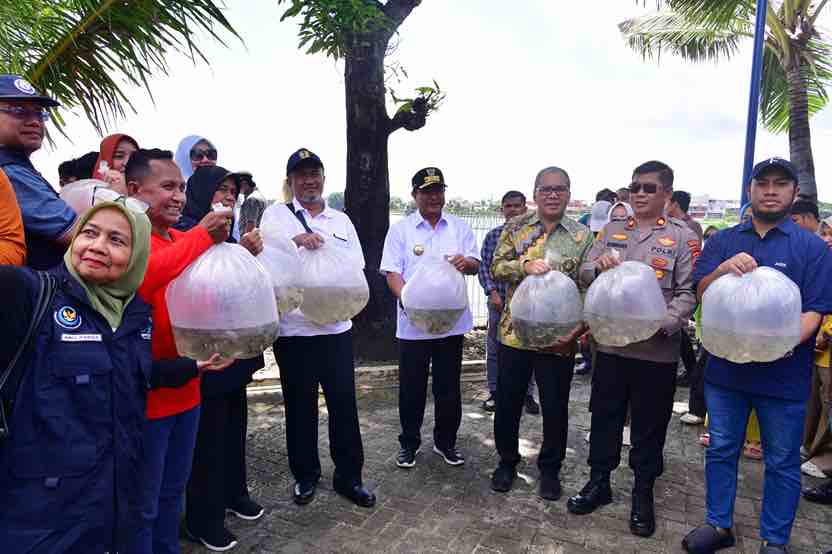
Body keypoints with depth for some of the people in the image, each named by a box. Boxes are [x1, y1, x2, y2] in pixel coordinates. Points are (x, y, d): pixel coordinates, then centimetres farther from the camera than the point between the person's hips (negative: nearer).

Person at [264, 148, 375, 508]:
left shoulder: (342, 220, 13)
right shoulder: (276, 215, 4)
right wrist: (295, 241, -27)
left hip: (336, 326, 2)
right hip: (293, 329, -2)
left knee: (344, 401, 5)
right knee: (300, 406, 10)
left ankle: (348, 476, 22)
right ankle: (305, 475, 29)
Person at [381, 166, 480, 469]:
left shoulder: (460, 227, 7)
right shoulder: (400, 230, 1)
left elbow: (475, 265, 4)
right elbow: (392, 273, -4)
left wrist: (465, 262, -20)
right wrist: (406, 298, -23)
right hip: (413, 322, -2)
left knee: (448, 387, 12)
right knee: (411, 387, 9)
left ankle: (446, 441, 31)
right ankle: (409, 442, 28)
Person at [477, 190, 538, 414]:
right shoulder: (493, 235, 5)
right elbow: (483, 266, 2)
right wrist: (492, 291, -10)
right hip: (498, 300, 1)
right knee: (494, 348, 8)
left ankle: (528, 393, 22)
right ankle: (495, 393, 22)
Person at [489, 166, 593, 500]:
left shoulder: (582, 236, 2)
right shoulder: (515, 228, 4)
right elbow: (497, 267, -4)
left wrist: (579, 328, -14)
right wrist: (524, 265, -23)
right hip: (515, 332, 1)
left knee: (555, 408, 11)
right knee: (507, 402, 12)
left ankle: (550, 468, 34)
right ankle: (507, 460, 35)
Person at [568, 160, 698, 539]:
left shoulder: (683, 236, 0)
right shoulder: (611, 231, 10)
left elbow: (688, 292, -5)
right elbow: (583, 275, 7)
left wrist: (663, 324, -20)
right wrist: (599, 266, -16)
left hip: (657, 350, -2)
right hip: (610, 344, 3)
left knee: (649, 425, 10)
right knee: (604, 416, 13)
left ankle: (643, 494, 28)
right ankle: (599, 482, 30)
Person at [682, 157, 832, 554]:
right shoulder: (723, 241, 5)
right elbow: (702, 293, -4)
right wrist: (722, 269, -25)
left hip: (784, 374, -2)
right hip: (725, 368, 2)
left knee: (782, 462, 12)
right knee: (721, 451, 15)